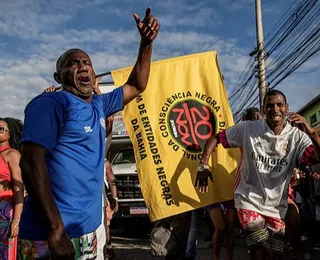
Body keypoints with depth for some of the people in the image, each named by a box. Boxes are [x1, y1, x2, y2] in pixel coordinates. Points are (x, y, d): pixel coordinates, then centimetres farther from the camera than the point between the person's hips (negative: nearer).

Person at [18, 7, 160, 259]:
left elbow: (136, 86, 23)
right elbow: (32, 162, -19)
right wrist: (56, 229, -25)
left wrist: (147, 42, 10)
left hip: (88, 230, 8)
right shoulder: (50, 103, -10)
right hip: (50, 235, -8)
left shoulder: (98, 105, 12)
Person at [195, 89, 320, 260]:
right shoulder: (248, 128, -10)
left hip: (276, 206, 3)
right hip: (249, 201, -3)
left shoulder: (296, 136, -7)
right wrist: (203, 165, -17)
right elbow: (215, 138, -4)